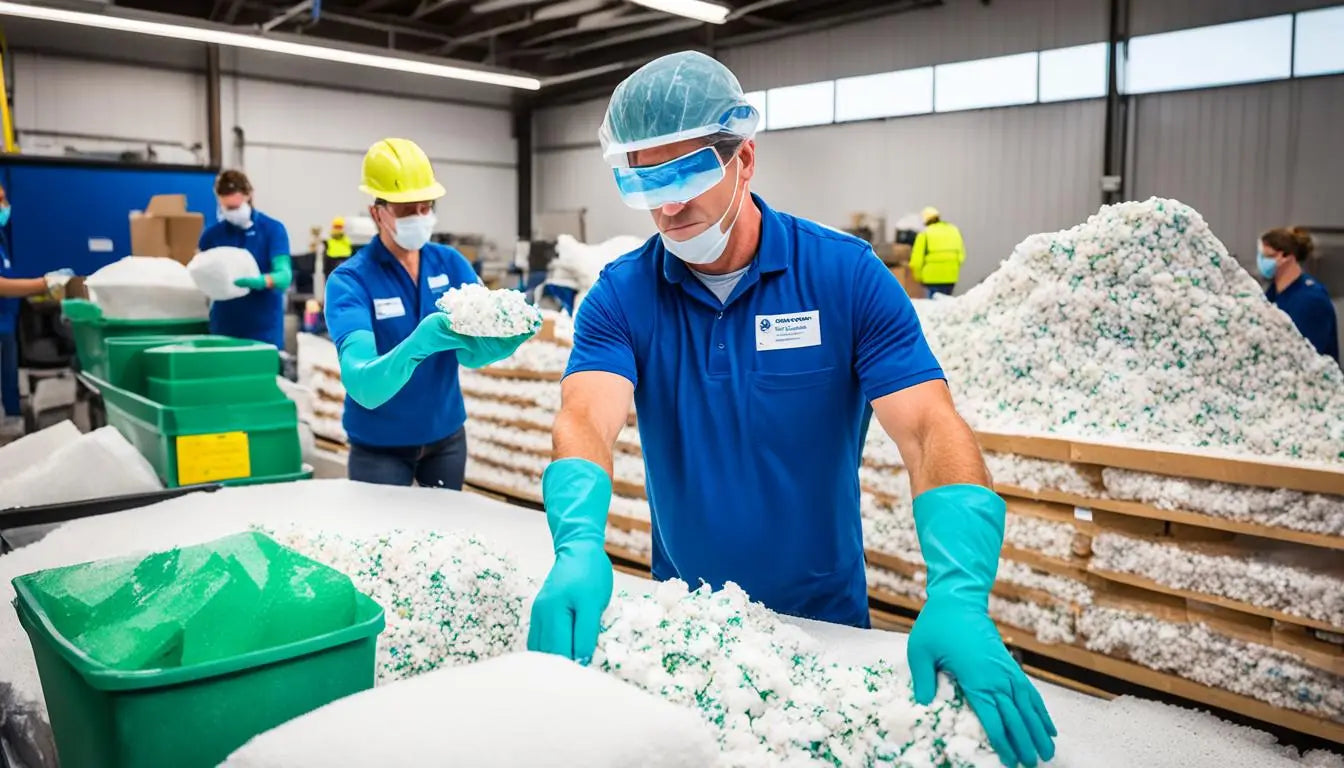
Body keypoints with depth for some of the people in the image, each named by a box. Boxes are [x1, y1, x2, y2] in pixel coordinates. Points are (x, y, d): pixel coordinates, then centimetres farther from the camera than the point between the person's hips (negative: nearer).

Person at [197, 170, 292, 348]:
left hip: (264, 326, -2)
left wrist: (259, 282, -32)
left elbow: (285, 276, -12)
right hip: (224, 325, 2)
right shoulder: (211, 234, 6)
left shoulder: (273, 229, -3)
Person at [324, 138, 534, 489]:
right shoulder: (349, 281, -17)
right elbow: (363, 387, -30)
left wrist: (507, 337, -38)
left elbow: (473, 351, -16)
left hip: (446, 436, 4)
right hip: (379, 445, -4)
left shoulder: (450, 262, -5)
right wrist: (419, 344, -48)